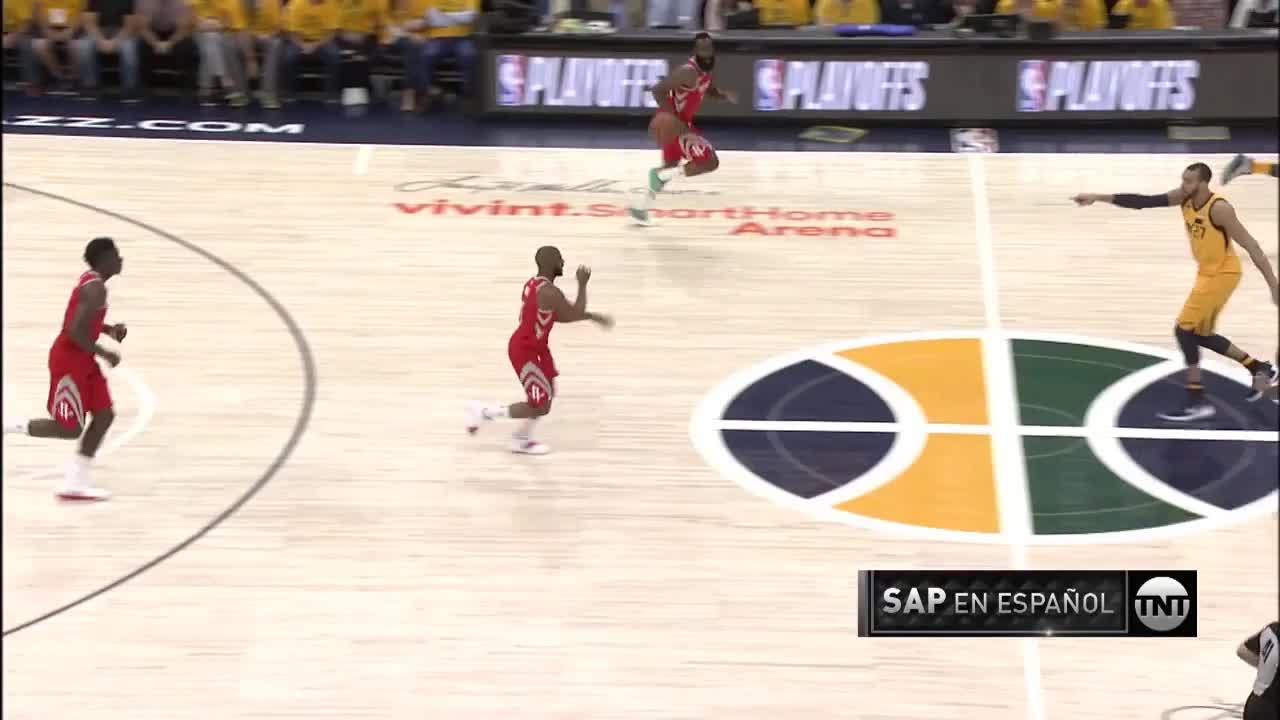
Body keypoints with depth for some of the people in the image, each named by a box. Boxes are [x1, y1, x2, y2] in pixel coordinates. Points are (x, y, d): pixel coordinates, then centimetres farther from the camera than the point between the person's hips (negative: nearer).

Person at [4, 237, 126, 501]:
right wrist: (104, 354, -18)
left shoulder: (90, 280, 9)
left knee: (104, 415, 6)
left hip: (82, 360, 10)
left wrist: (110, 329, 10)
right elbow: (75, 331, -29)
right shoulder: (96, 289, -23)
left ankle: (74, 484, 8)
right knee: (70, 428, -4)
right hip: (69, 362, -10)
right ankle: (9, 427, 7)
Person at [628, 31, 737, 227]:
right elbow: (658, 90, -29)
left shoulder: (705, 70, 5)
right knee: (710, 162, -10)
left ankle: (641, 208, 35)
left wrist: (725, 96, 1)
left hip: (681, 123, 10)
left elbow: (710, 90, 24)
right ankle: (661, 174, -3)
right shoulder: (688, 72, -25)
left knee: (670, 167, 25)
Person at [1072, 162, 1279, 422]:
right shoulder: (1183, 197, -5)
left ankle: (1197, 402, -8)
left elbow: (1250, 245, -23)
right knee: (1200, 334, 17)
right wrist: (1099, 198, -14)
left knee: (1184, 329, -12)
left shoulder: (1219, 209, -26)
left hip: (1222, 273, -9)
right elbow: (1142, 201, -7)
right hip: (1207, 272, 9)